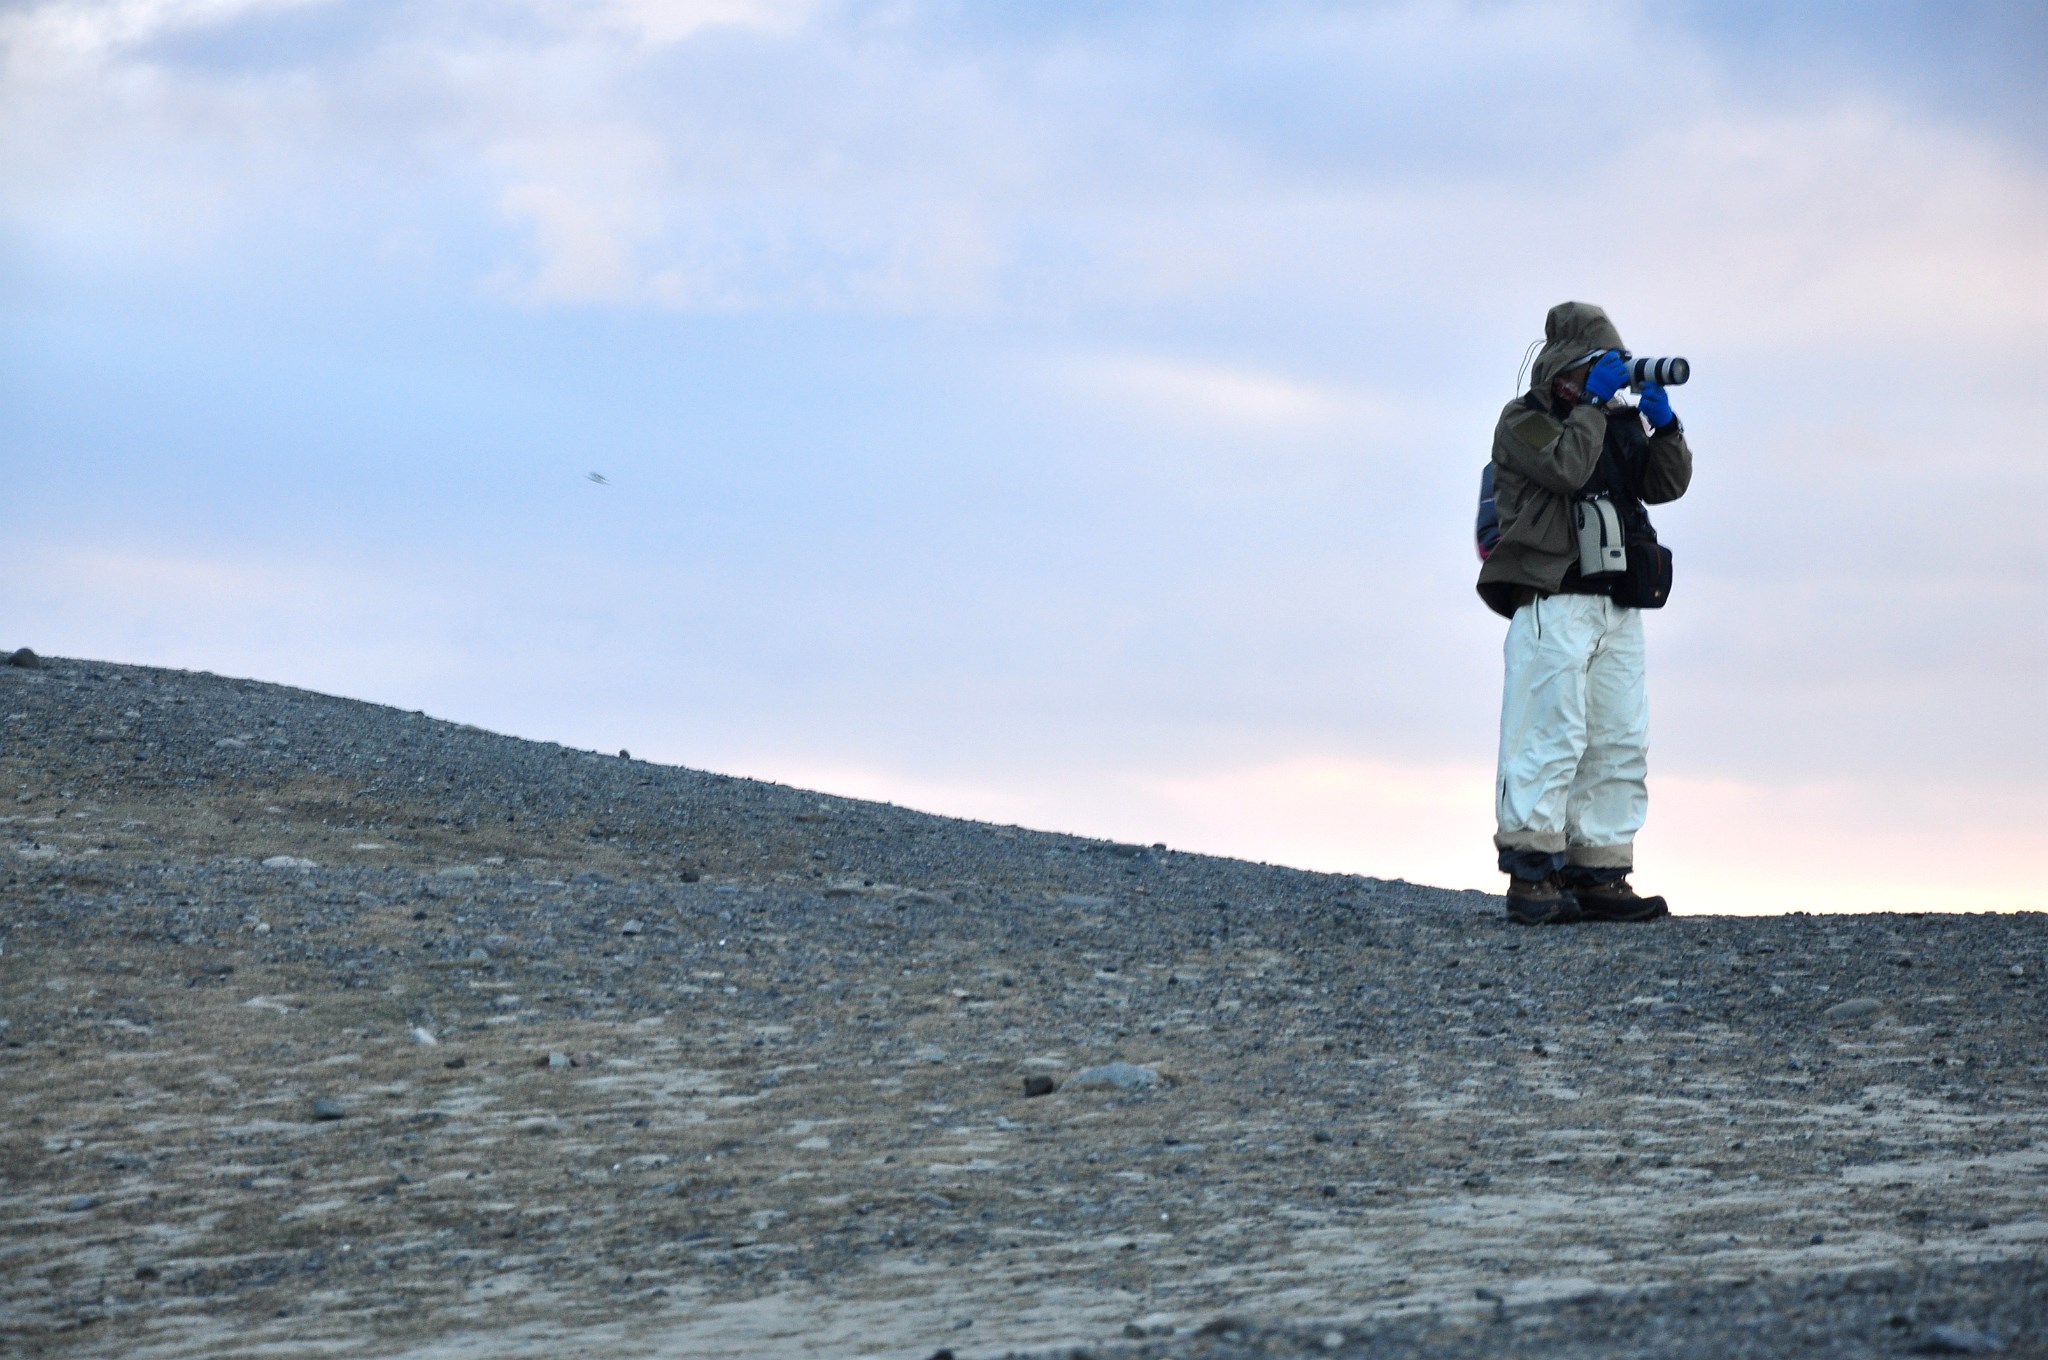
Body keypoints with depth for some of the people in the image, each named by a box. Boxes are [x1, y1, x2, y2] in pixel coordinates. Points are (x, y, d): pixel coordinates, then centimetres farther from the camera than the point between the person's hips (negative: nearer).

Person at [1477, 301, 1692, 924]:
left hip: (1618, 606, 7)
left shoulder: (1617, 422, 23)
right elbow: (1568, 467, -16)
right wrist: (1592, 402, -8)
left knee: (1621, 744, 3)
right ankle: (1531, 876, -13)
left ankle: (1599, 875, 6)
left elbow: (1665, 485, 11)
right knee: (1551, 735, -13)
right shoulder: (1524, 420, 3)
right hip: (1554, 601, -7)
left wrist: (1662, 421, -1)